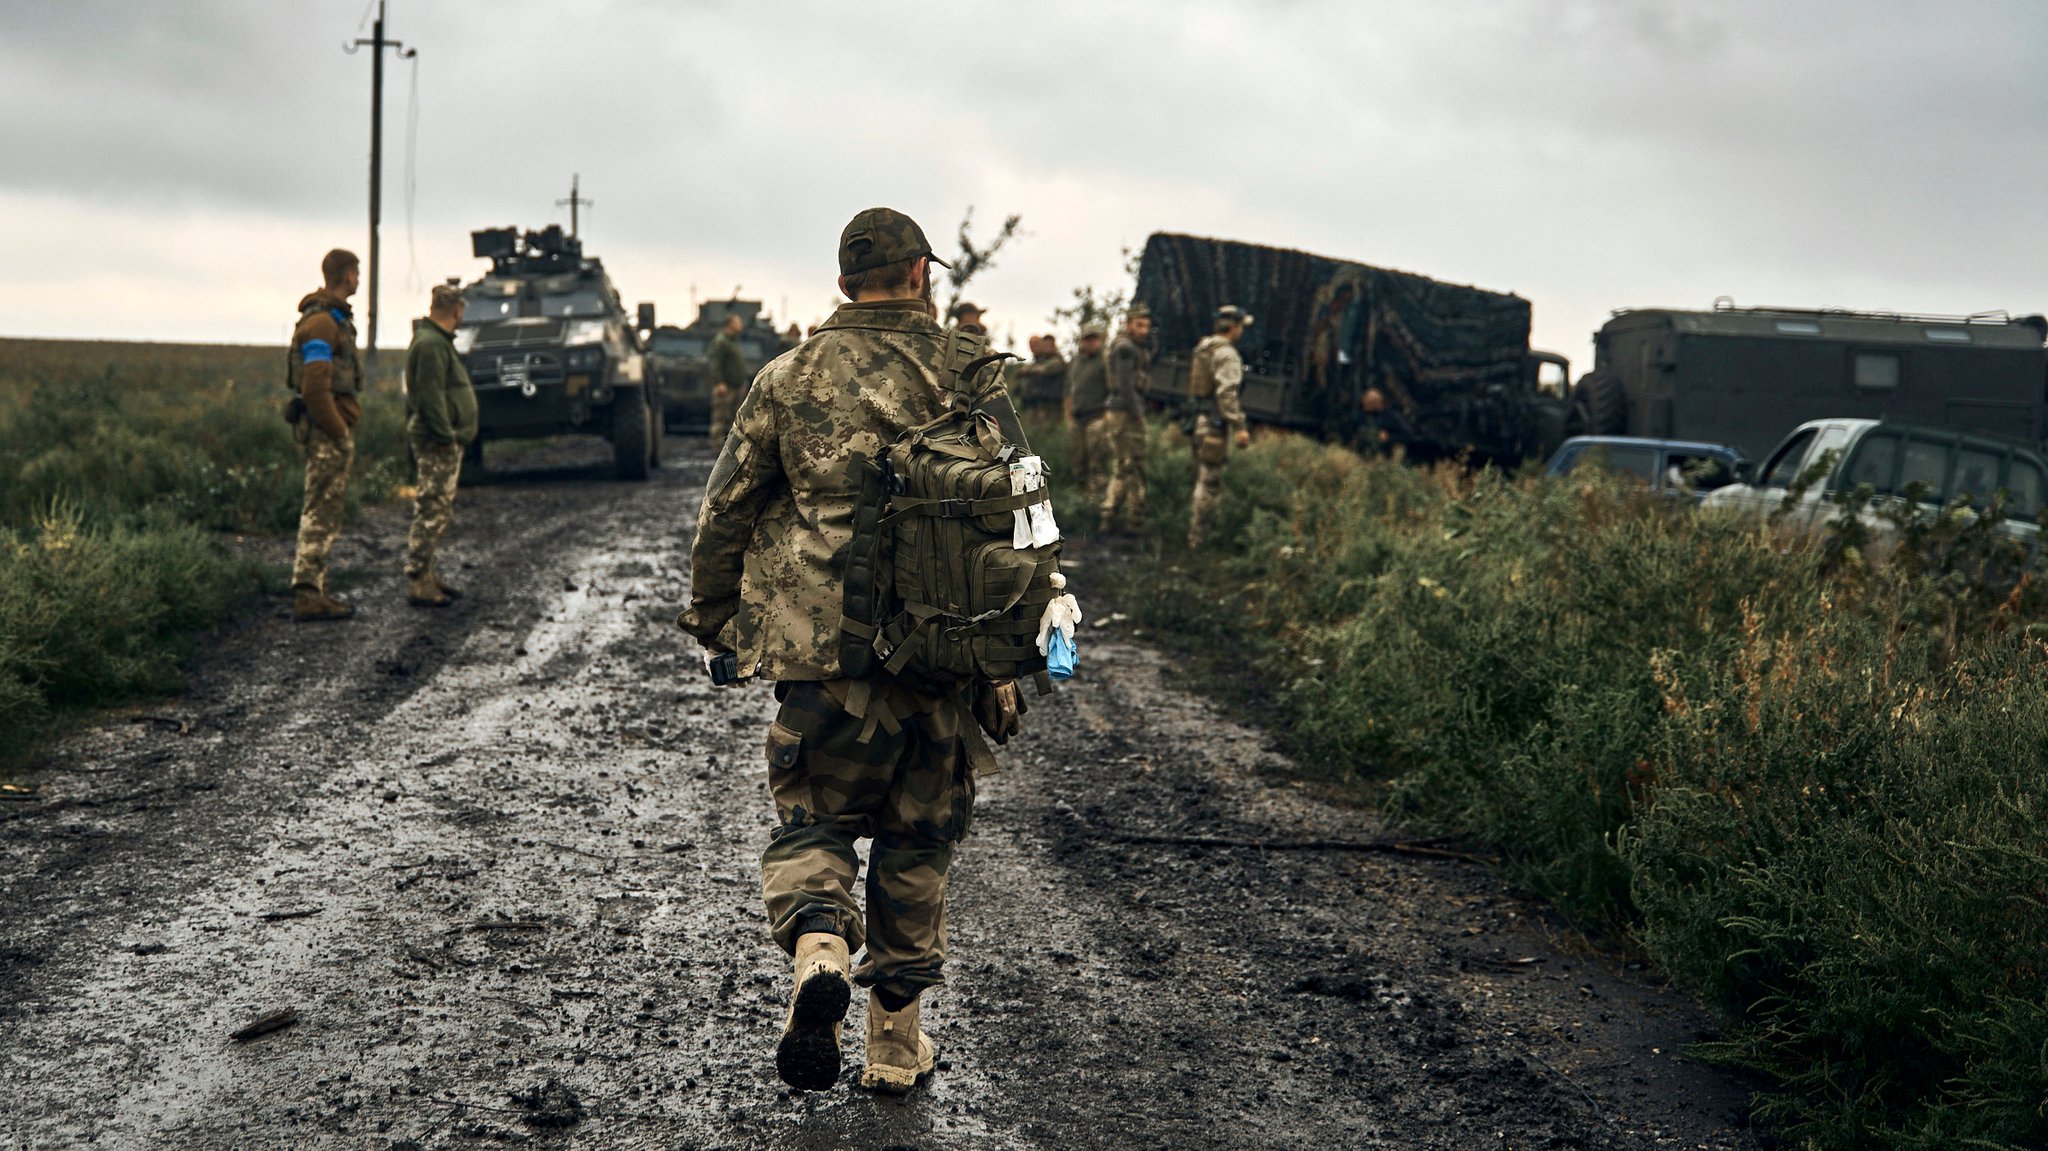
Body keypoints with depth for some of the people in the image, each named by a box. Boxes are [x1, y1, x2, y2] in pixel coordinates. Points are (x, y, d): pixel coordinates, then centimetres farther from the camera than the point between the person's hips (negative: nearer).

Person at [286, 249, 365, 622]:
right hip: (327, 433, -10)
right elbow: (315, 387, -24)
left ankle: (315, 589, 20)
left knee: (324, 511, 14)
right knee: (322, 512, -9)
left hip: (332, 429, 10)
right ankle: (307, 595, -8)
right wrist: (338, 431, -18)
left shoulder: (334, 318, 17)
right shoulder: (321, 323, -16)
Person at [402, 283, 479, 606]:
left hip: (444, 442, 11)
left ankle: (429, 577, 23)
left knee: (435, 514, 16)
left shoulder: (437, 341, 18)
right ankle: (418, 584, -8)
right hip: (439, 444, -11)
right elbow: (430, 396, -22)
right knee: (433, 513, -10)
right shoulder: (431, 344, -16)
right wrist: (446, 435, -22)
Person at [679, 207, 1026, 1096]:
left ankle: (818, 948, -17)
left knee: (811, 821, 13)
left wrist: (714, 624, 17)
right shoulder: (967, 375, 2)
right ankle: (895, 1041, 18)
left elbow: (725, 512, 6)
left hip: (820, 647, -1)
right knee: (917, 841, 13)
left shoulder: (790, 378, 3)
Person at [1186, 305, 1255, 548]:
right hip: (1214, 425, -10)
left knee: (1204, 480, 16)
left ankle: (1197, 534, 20)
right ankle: (1197, 539, -6)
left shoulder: (1202, 348, 16)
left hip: (1197, 421, 10)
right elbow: (1227, 393, -23)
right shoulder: (1226, 353, -13)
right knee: (1209, 482, -6)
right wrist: (1239, 427, -24)